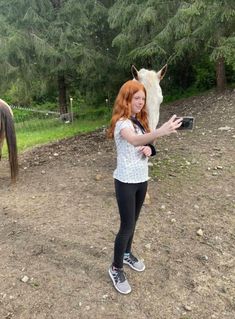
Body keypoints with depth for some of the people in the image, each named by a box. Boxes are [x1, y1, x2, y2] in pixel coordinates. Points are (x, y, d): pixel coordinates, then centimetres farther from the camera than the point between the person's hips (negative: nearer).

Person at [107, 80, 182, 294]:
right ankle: (116, 269, 20)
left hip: (142, 178, 8)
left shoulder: (140, 121, 7)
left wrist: (149, 149, -10)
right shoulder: (122, 123, -20)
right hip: (126, 181, -7)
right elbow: (134, 140, -42)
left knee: (133, 221, 20)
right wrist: (160, 132, -59)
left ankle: (127, 254, 43)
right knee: (127, 226, -1)